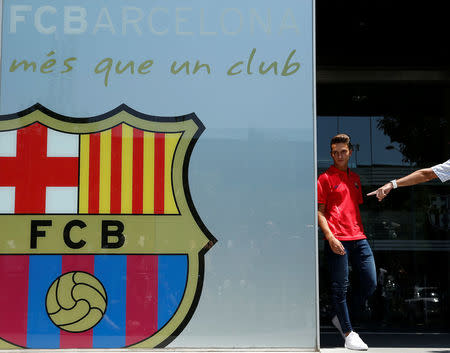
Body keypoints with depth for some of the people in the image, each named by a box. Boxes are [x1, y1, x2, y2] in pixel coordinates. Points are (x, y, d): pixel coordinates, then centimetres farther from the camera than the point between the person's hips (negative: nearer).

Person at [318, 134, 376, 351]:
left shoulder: (355, 178, 19)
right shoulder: (325, 178, 0)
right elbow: (320, 212, -4)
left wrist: (361, 233, 17)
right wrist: (330, 237, -15)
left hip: (358, 238, 7)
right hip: (337, 240, -7)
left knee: (370, 283, 5)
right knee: (340, 286, -2)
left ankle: (341, 319, 22)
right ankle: (348, 334, 6)